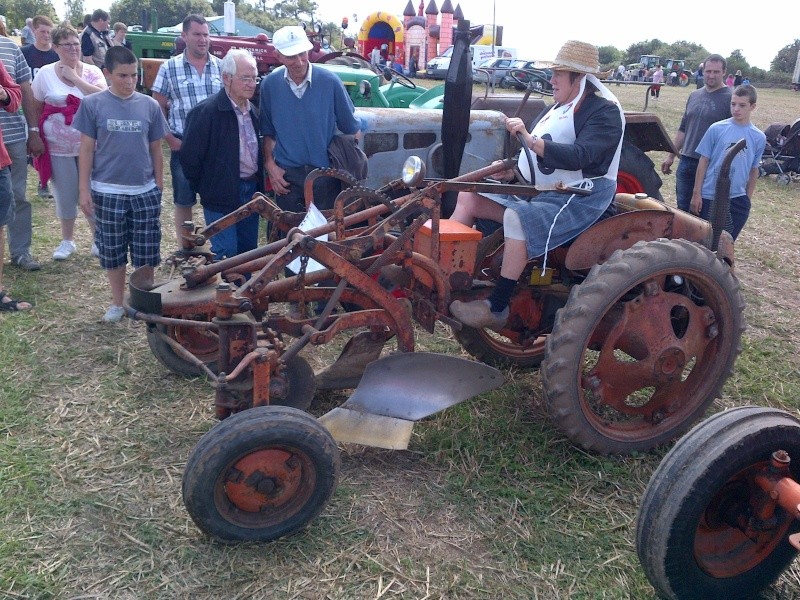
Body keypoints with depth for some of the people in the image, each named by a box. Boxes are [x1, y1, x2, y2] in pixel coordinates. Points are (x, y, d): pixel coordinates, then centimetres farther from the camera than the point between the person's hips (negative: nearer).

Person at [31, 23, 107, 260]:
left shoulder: (92, 71, 0)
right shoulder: (45, 73, 0)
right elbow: (37, 109, 7)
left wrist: (75, 78, -17)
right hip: (59, 147, 0)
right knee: (65, 194, 8)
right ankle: (67, 241, 24)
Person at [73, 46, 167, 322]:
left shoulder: (150, 105, 2)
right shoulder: (93, 104, -2)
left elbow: (155, 149, 8)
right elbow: (86, 149, 1)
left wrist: (159, 186, 8)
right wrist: (84, 190, -2)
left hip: (145, 191, 1)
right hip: (107, 192, -1)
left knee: (146, 253, 6)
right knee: (112, 252, 9)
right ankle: (117, 303, 25)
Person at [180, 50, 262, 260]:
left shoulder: (252, 111, 9)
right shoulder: (206, 112, -15)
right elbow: (190, 157, -13)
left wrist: (258, 183, 12)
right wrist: (205, 189, -5)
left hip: (251, 191, 7)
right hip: (222, 197, -7)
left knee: (248, 250, 15)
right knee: (226, 256, -4)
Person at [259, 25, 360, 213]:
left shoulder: (330, 82, -8)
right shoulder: (270, 84, -2)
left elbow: (350, 128, 1)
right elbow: (267, 131, 9)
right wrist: (270, 165, -2)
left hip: (325, 174, -1)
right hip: (286, 176, 1)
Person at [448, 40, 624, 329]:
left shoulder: (604, 111, -11)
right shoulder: (558, 108, 15)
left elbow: (579, 156, -27)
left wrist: (530, 140, -35)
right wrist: (512, 169, 1)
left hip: (577, 198, -9)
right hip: (537, 190, 9)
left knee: (517, 218, -36)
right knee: (468, 196, -2)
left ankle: (497, 308, -31)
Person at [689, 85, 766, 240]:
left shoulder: (759, 138, 2)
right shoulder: (717, 129, -5)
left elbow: (754, 170, 10)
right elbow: (704, 161, -2)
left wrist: (747, 199, 11)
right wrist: (696, 193, -4)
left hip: (737, 200, 2)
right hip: (709, 197, -1)